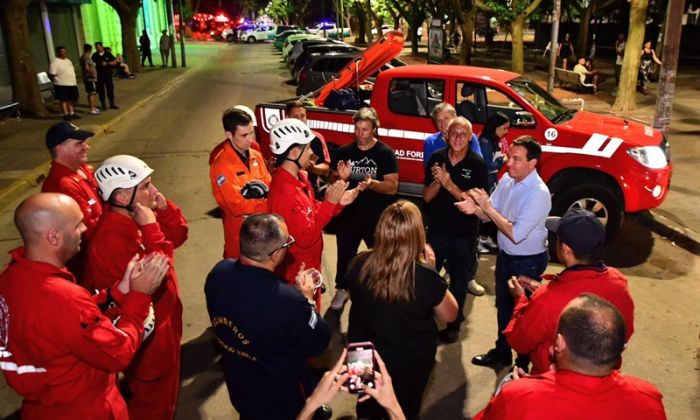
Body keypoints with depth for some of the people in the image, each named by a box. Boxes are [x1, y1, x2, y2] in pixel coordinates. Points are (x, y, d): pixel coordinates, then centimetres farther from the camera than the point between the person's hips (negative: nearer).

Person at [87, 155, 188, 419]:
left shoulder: (136, 218, -3)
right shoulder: (111, 239, -32)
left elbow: (178, 236, 7)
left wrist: (165, 209, -10)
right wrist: (151, 228, -33)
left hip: (164, 317, 9)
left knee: (166, 386, 30)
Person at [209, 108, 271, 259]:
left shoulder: (256, 155, 3)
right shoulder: (221, 165, -19)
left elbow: (269, 185, 9)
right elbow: (236, 206, -23)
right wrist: (269, 204, -19)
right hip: (240, 234, -6)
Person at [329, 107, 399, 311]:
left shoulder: (386, 153, -8)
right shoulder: (344, 151, 0)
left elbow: (392, 187, -13)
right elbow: (332, 181, 3)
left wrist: (372, 183, -31)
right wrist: (341, 178, -20)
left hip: (377, 217, -2)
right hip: (348, 214, 2)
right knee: (345, 254, 14)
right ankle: (342, 289, 34)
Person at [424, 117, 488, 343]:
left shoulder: (477, 164, -11)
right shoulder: (437, 158, -3)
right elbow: (427, 196, -2)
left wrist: (450, 185, -27)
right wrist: (437, 181, -22)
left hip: (463, 234, -3)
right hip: (436, 231, 3)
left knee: (459, 281, 11)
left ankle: (453, 326, 29)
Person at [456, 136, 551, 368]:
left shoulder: (539, 193, -27)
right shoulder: (507, 179, -5)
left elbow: (516, 234, -31)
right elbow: (491, 215, 2)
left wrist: (487, 207, -28)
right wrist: (475, 208, -20)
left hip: (528, 262, -7)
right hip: (505, 255, 7)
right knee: (503, 306, 23)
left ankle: (524, 364, 31)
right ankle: (502, 351, 44)